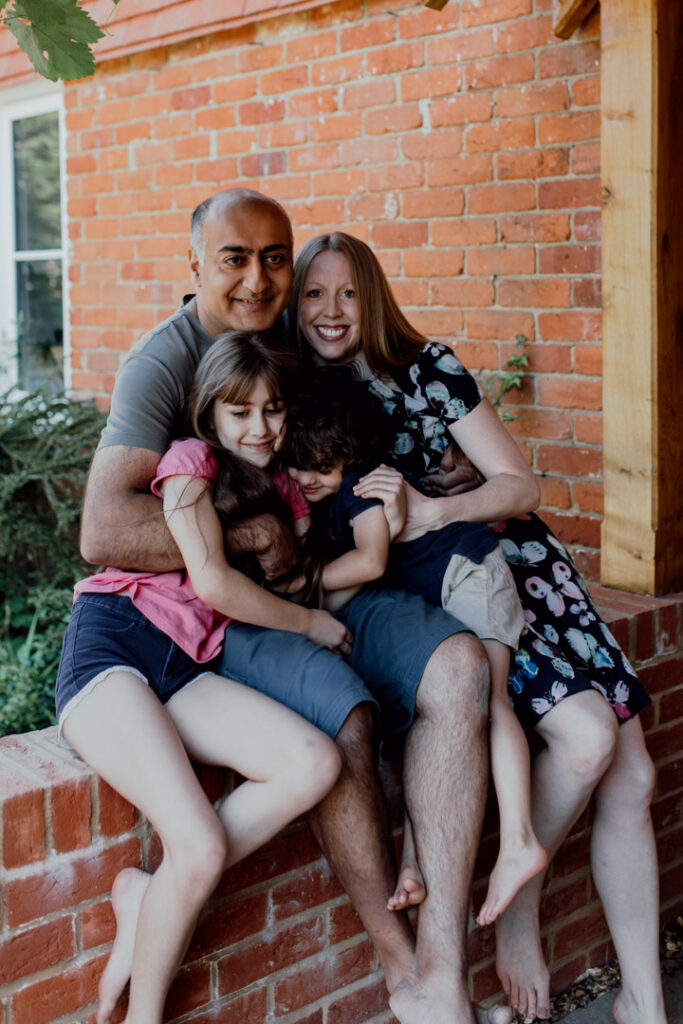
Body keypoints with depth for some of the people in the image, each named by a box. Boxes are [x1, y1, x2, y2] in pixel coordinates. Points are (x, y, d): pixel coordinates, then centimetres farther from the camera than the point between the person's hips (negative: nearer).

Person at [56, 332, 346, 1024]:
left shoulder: (282, 493, 24)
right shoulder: (191, 458, 5)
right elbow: (212, 580, -8)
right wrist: (314, 624, 2)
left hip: (187, 670, 6)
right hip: (110, 644, -6)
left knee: (317, 764, -21)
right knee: (201, 846, -25)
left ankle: (150, 895, -7)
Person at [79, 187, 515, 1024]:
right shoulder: (161, 365, -10)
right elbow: (105, 532, -23)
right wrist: (256, 536, -18)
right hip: (215, 608, -6)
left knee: (459, 665, -20)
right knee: (344, 717, -32)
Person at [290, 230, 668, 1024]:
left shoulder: (424, 367, -1)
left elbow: (516, 481, -3)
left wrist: (432, 512, -20)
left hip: (504, 554, 3)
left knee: (630, 776, -3)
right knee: (585, 738, -24)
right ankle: (515, 912, 1)